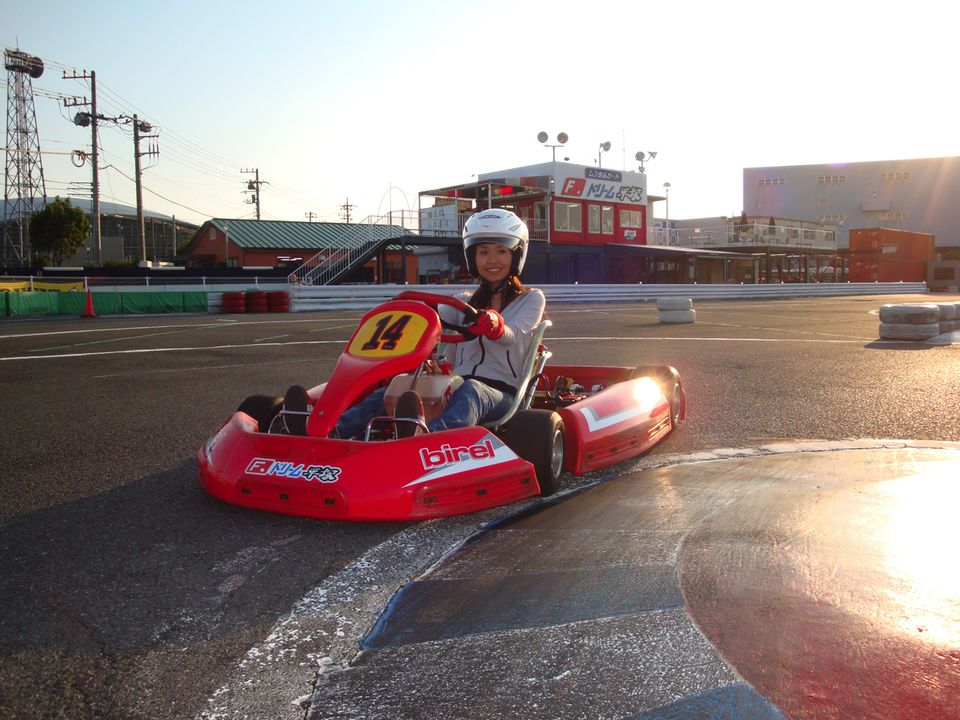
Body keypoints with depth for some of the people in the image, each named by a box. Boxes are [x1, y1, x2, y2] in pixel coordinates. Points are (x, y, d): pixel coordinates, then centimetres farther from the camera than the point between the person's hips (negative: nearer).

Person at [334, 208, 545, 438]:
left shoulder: (531, 299, 13)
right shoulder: (466, 302, 24)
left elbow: (510, 337, -10)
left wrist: (493, 323, -33)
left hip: (501, 393, -4)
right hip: (455, 387, 4)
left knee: (469, 391, -40)